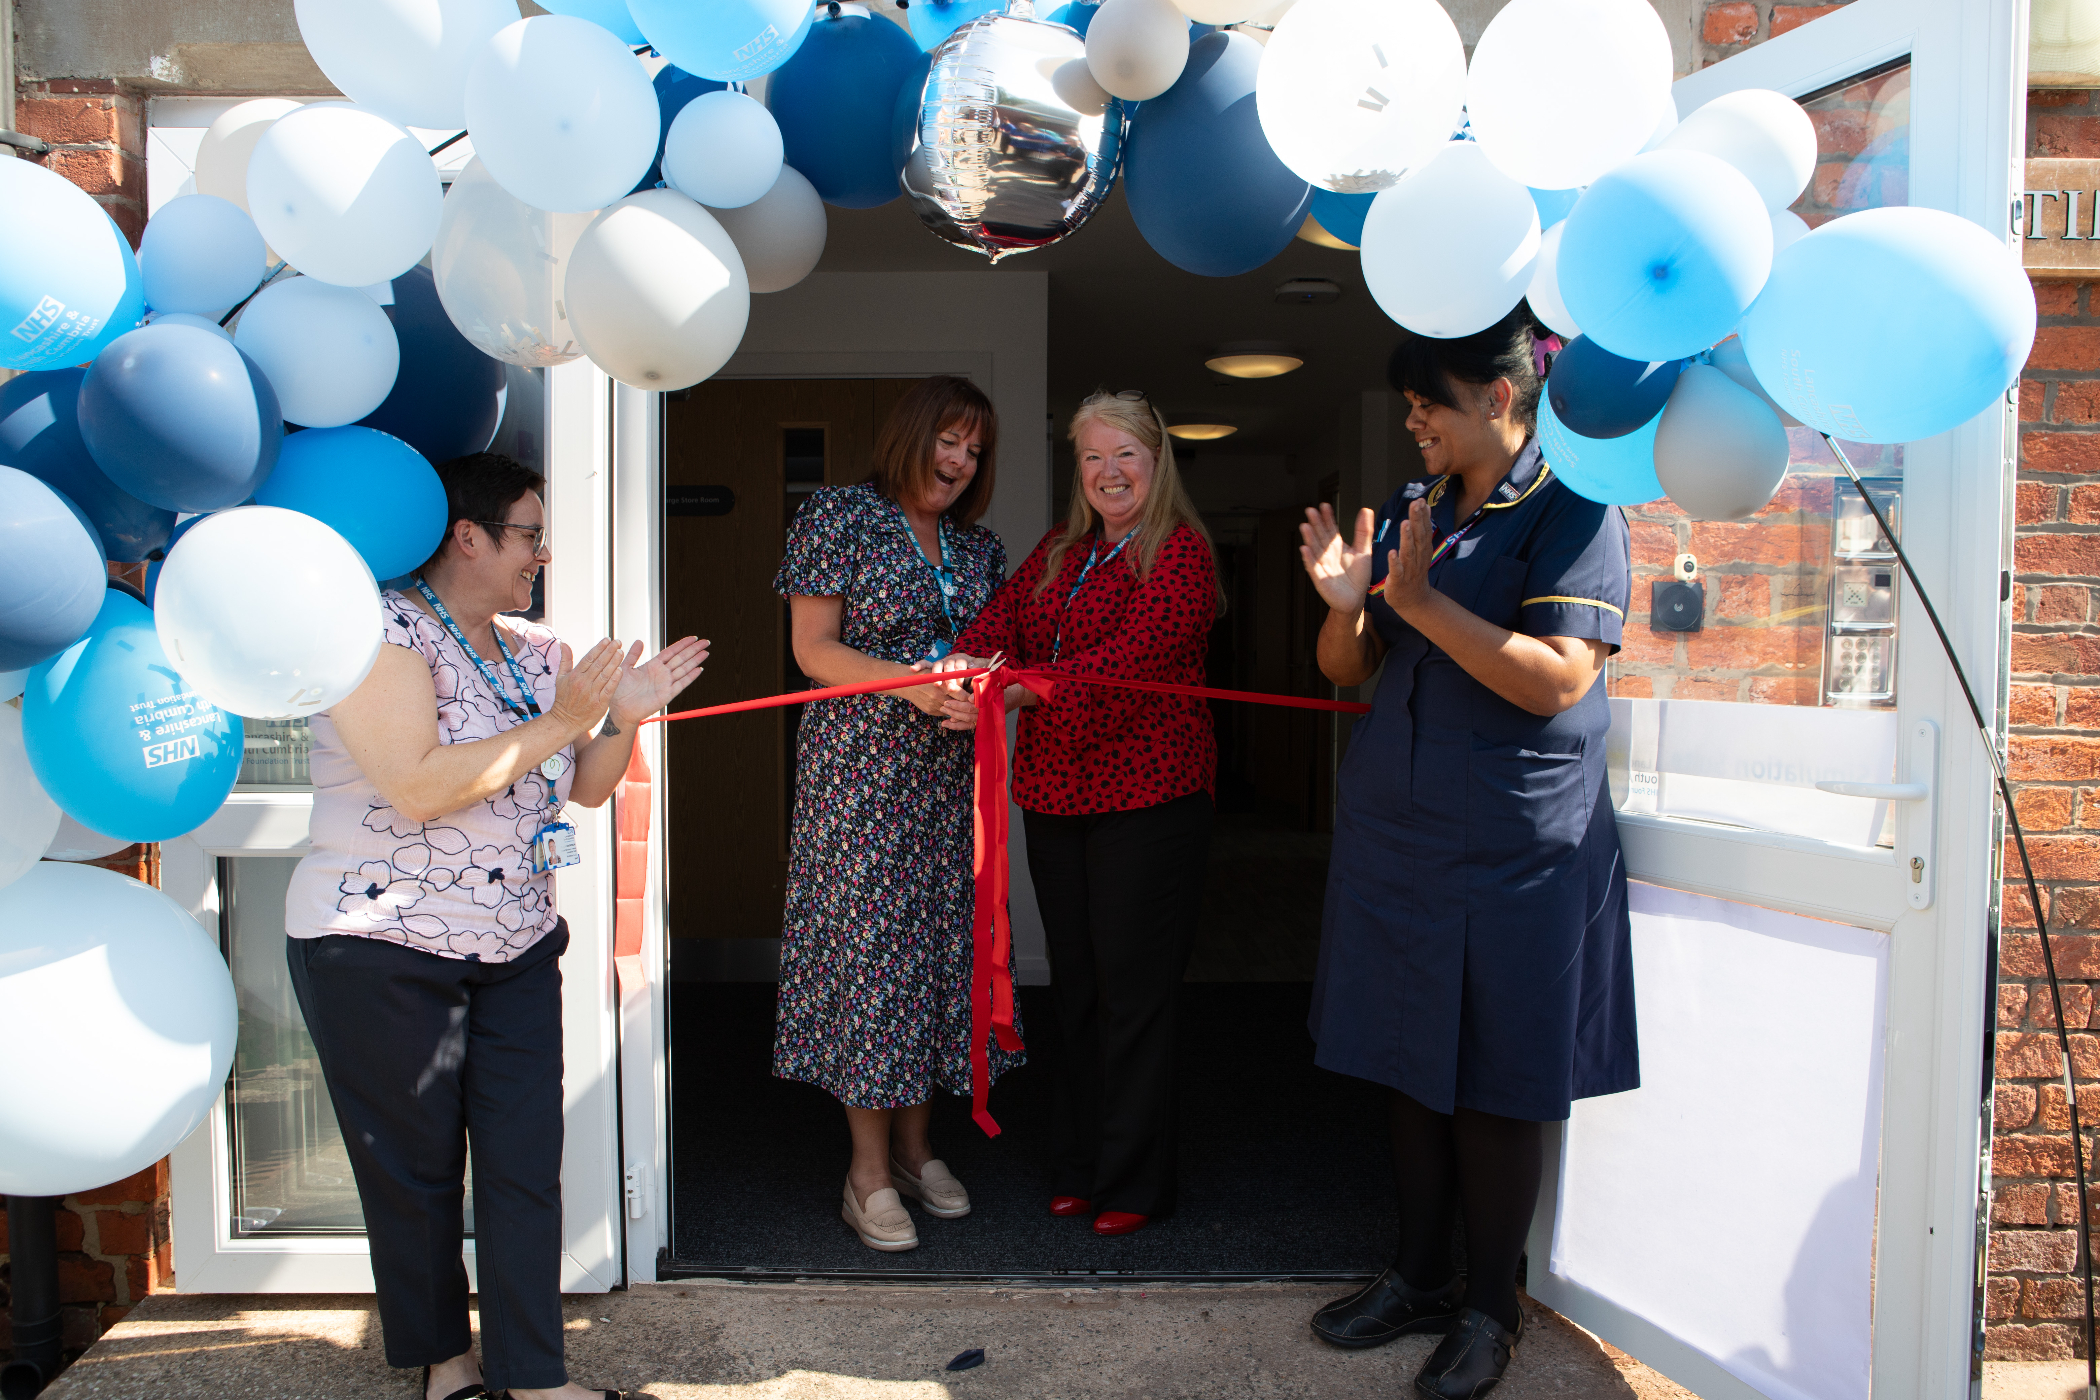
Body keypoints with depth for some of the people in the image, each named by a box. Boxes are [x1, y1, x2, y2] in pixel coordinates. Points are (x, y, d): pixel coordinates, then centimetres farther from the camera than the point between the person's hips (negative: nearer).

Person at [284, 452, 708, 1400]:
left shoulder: (535, 651, 9)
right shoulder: (385, 630, -14)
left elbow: (586, 788, 13)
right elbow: (418, 788, -25)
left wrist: (623, 719, -6)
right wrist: (559, 723, -21)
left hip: (516, 947, 6)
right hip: (384, 951, -6)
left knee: (527, 1161, 5)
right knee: (417, 1169, 9)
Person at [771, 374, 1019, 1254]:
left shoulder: (977, 546, 15)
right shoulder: (840, 518, -2)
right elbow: (813, 650, -7)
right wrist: (915, 685, -19)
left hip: (949, 777, 6)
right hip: (860, 774, -5)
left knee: (939, 939, 8)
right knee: (868, 944, -3)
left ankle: (915, 1145, 23)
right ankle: (869, 1171, 8)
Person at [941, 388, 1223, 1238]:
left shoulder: (1180, 550, -6)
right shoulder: (1060, 553, 17)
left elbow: (1130, 662, -19)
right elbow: (1006, 614, 3)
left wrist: (1017, 689, -28)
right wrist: (969, 661, -20)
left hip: (1147, 794, -7)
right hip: (1054, 794, 7)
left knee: (1134, 987, 0)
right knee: (1076, 984, 14)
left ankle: (1133, 1180, 14)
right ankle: (1080, 1165, 27)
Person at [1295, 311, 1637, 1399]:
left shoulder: (1571, 513, -8)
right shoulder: (1408, 513, 10)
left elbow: (1557, 679, -19)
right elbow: (1346, 670, 11)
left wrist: (1420, 603, -22)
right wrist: (1344, 604, -10)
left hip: (1511, 850, -6)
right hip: (1393, 838, 6)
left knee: (1493, 1088, 5)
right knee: (1412, 1066, 14)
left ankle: (1489, 1309, 22)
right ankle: (1419, 1276, 30)